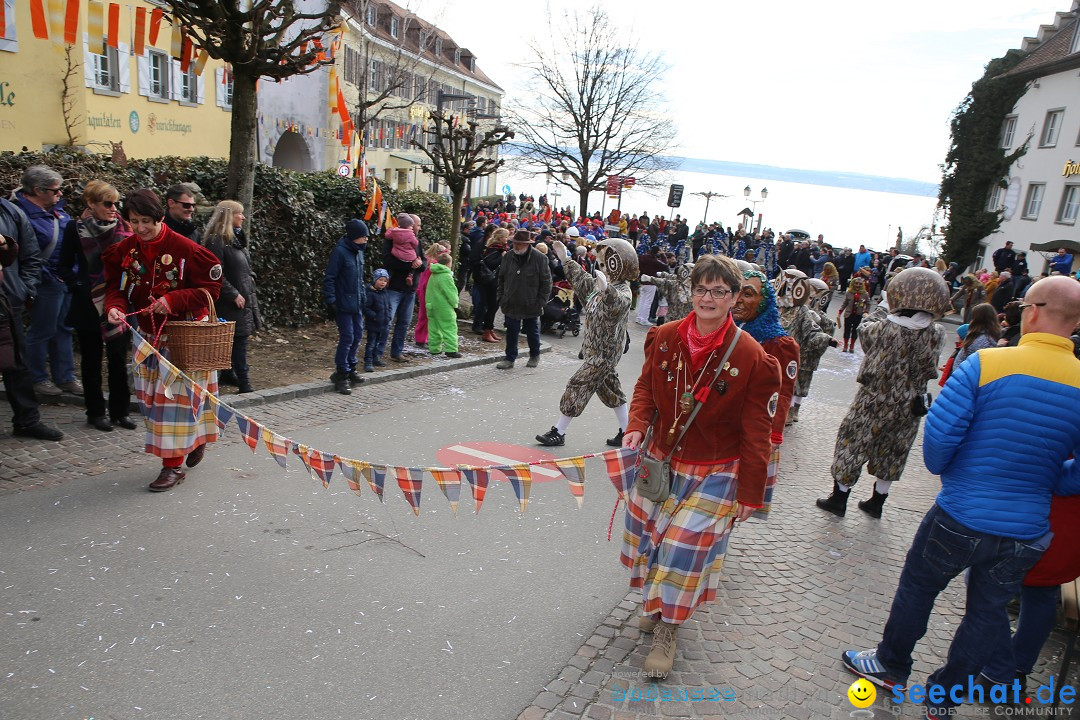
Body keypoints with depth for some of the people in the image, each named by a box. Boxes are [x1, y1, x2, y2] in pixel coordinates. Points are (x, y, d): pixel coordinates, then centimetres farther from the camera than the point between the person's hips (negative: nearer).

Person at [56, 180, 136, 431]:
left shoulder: (123, 227, 3)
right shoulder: (76, 228, -2)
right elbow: (64, 267, 1)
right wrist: (79, 288, -11)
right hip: (88, 306, -1)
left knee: (119, 359, 4)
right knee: (92, 361, 9)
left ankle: (120, 411, 15)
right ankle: (96, 412, 19)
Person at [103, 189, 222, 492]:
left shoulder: (184, 248, -16)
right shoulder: (124, 250, 0)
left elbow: (210, 287, -13)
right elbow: (116, 287, 5)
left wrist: (173, 300, -25)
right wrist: (115, 307, -17)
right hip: (149, 335, 6)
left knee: (174, 396, -6)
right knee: (151, 396, 13)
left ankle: (173, 466, 4)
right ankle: (195, 439, 34)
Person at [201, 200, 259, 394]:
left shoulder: (235, 238, 17)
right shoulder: (216, 240, -13)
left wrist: (249, 292, 14)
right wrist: (233, 294, -18)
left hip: (244, 297, 9)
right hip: (230, 301, -9)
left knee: (238, 337, 12)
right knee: (240, 337, -10)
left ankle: (229, 373, 24)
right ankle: (244, 382, -7)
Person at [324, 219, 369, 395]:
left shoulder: (358, 252, 10)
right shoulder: (340, 251, -14)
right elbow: (329, 279, -15)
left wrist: (363, 300, 19)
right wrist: (330, 302, -18)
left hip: (356, 304, 8)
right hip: (343, 305, -8)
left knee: (358, 336, 12)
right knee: (347, 338, -7)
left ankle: (350, 369, 27)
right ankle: (341, 375, 3)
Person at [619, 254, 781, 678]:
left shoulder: (752, 357, -18)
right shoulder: (665, 338, -7)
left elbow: (755, 433, -12)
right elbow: (646, 387, 8)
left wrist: (749, 494, -8)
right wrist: (637, 426, -11)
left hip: (714, 475, -4)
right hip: (659, 461, 4)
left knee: (686, 548, -3)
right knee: (650, 536, 16)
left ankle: (666, 632, 20)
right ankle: (655, 605, 45)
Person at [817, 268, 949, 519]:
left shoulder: (885, 328, -24)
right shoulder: (936, 334, -14)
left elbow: (865, 330, -2)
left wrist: (879, 310, 14)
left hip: (874, 402, -3)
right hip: (908, 408, 4)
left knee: (852, 443, 13)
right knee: (891, 452, 20)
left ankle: (839, 499, 23)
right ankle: (876, 503, 34)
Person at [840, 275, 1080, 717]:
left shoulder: (986, 364, -20)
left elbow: (939, 433, -19)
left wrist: (942, 469, 2)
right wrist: (1044, 481, 13)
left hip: (959, 518, -4)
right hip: (1027, 532, 4)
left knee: (917, 588, 19)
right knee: (989, 612, 21)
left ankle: (891, 666, 38)